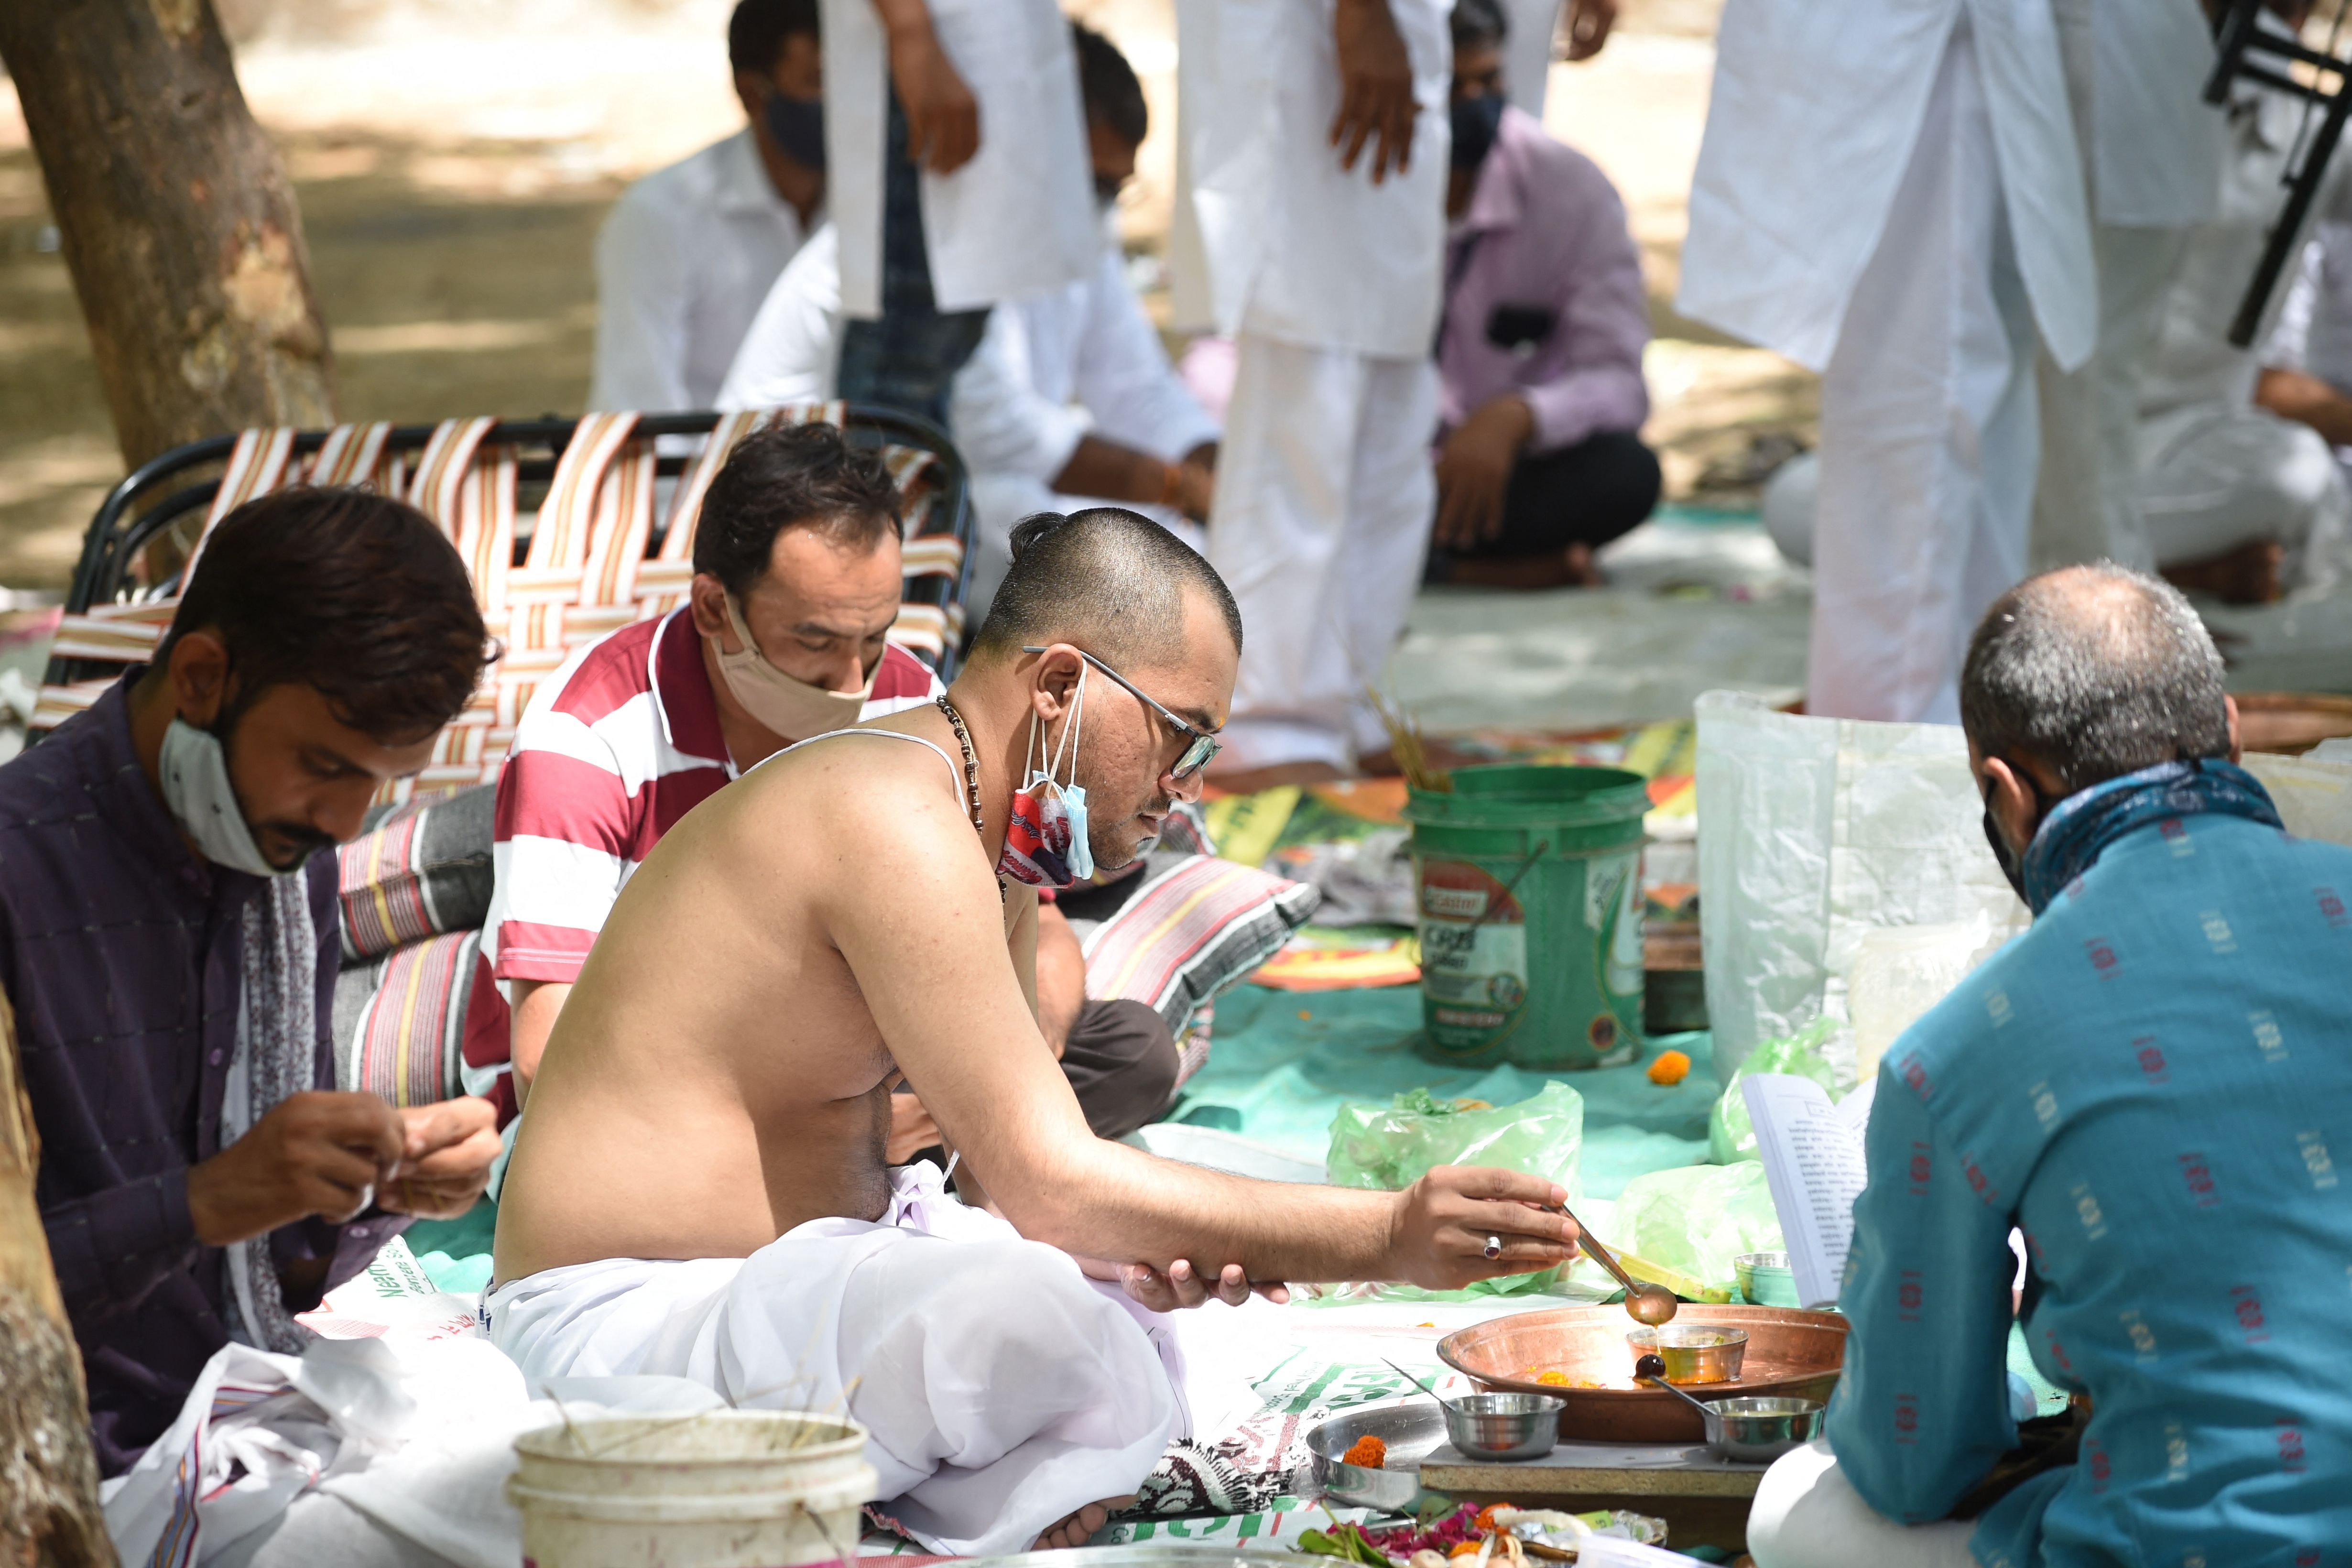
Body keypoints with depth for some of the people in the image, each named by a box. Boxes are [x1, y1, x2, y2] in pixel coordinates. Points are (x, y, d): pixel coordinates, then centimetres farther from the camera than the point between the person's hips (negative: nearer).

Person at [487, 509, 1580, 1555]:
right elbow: (1046, 1184, -25)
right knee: (1020, 1303, -34)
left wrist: (1147, 1250, -11)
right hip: (626, 1318, -11)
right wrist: (1383, 1240, -24)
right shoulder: (898, 826, -20)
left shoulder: (993, 854, 13)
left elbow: (1013, 1160, 11)